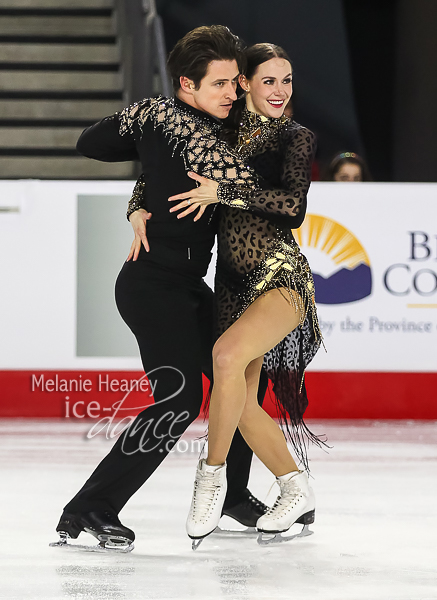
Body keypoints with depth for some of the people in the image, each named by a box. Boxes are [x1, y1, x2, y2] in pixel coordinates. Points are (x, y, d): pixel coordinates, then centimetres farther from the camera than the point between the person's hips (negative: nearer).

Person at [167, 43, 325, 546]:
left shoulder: (296, 138, -1)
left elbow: (292, 204, -17)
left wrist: (222, 192, -20)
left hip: (281, 276, -6)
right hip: (233, 281, 6)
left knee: (228, 352, -31)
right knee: (240, 402, 4)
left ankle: (212, 475, -17)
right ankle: (297, 491, 23)